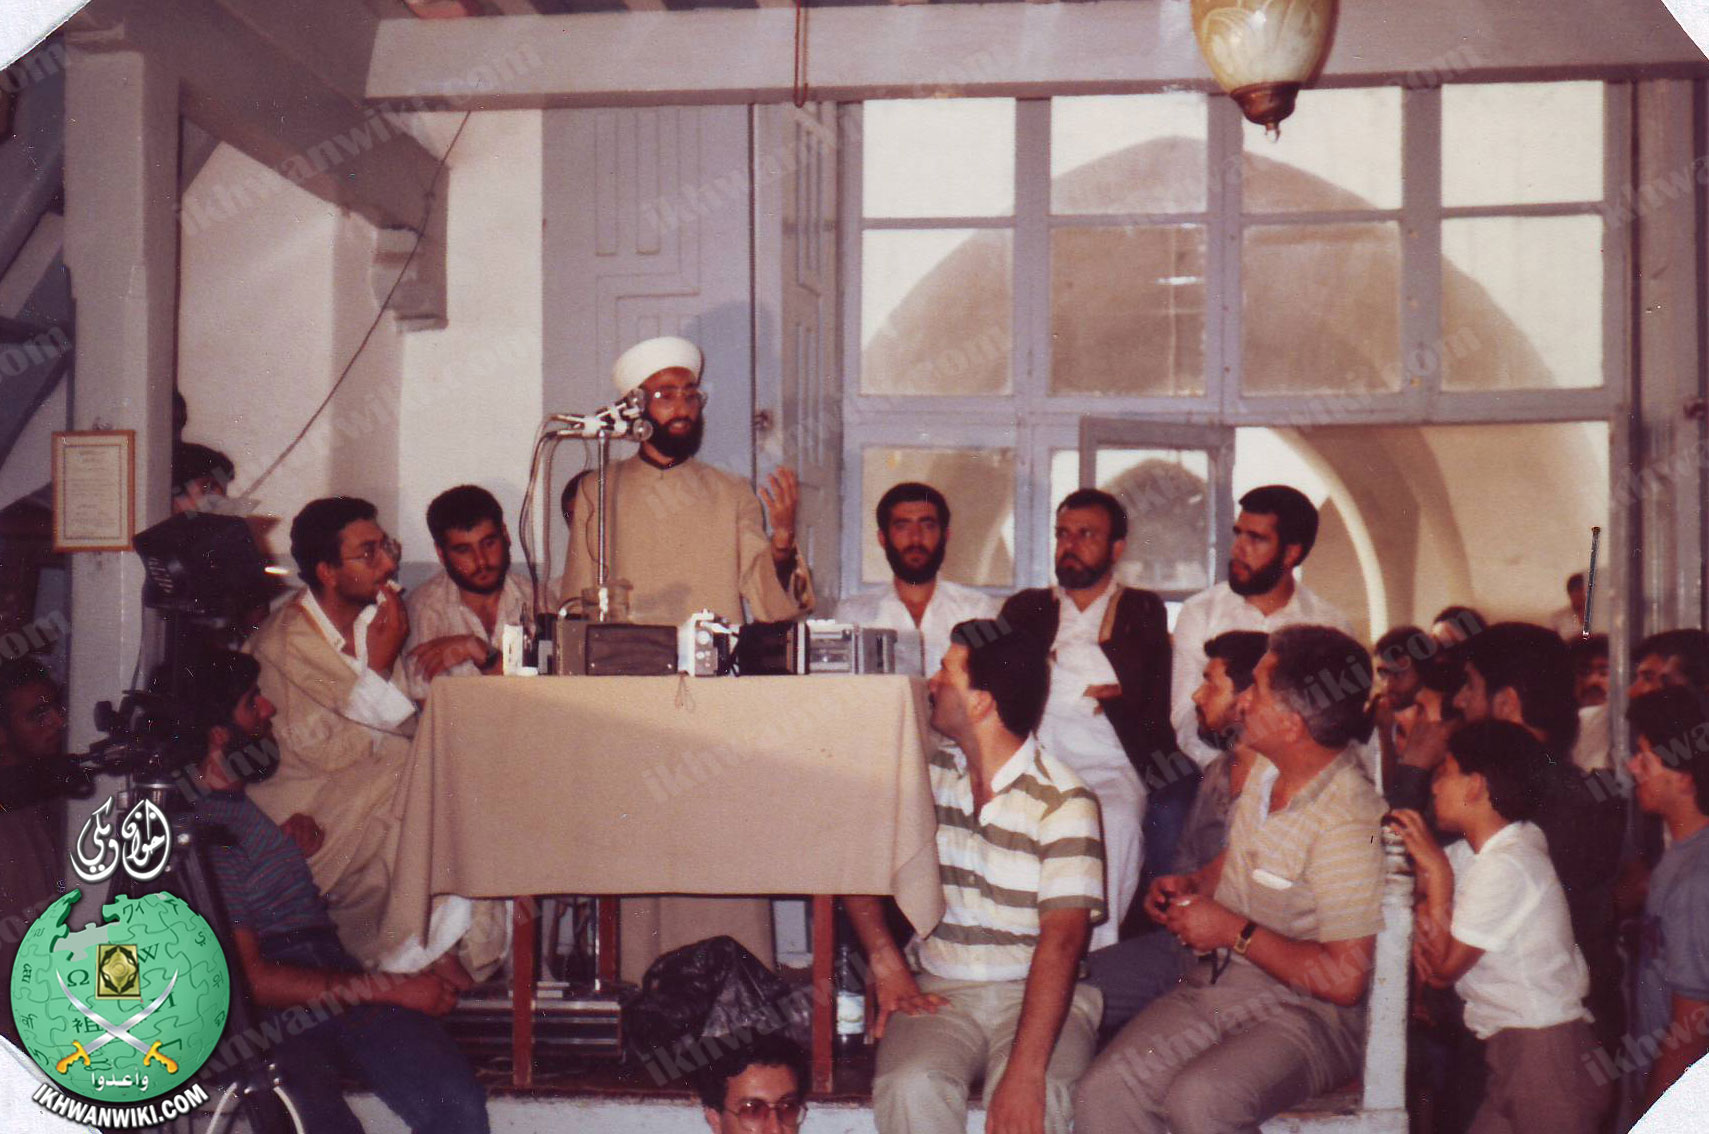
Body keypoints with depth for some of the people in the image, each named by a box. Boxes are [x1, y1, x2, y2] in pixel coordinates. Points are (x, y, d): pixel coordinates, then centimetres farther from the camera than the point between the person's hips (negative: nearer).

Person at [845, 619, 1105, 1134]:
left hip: (1035, 994, -3)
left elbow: (1062, 937, -20)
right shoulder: (928, 772, 8)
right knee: (911, 1089, -28)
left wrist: (1025, 1072, -31)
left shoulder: (1063, 802, -10)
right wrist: (887, 966, -3)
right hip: (942, 992, 3)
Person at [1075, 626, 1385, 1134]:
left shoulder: (1349, 823, -21)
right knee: (1102, 1092, -15)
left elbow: (1344, 979, -24)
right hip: (1218, 985, 7)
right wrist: (1191, 884, 9)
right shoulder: (1265, 772, 6)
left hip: (1307, 1014, -7)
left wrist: (1233, 930, -14)